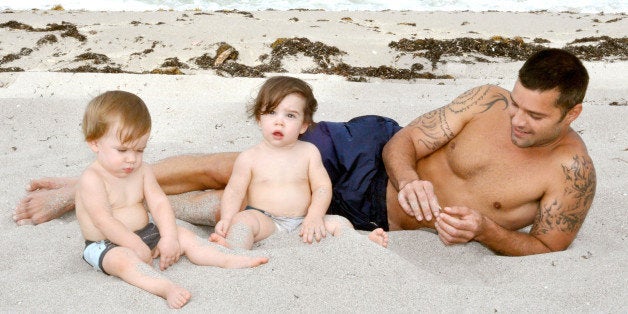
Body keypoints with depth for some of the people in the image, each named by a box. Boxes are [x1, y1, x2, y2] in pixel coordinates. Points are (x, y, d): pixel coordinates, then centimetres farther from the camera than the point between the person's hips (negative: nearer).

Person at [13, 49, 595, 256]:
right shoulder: (487, 102, -10)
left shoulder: (573, 172, -12)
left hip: (376, 218, 0)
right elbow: (404, 141, -6)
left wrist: (485, 230, -25)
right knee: (225, 168, -9)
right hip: (373, 158, 1)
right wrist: (409, 177, -29)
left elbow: (547, 248, -6)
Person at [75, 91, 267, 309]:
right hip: (106, 245, -7)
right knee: (123, 259, -37)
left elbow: (159, 203, -5)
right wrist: (137, 246, -25)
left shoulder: (142, 171, 2)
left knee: (184, 237, -3)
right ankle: (166, 288, -58)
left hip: (145, 234, 8)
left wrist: (169, 238, -18)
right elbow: (105, 221, -24)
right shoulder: (92, 179, -18)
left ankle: (230, 261, -8)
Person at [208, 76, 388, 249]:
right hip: (265, 222, -2)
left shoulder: (308, 152, 5)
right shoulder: (249, 157, 0)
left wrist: (314, 216, -16)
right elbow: (234, 191, -2)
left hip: (302, 223, 3)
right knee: (242, 220, -31)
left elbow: (322, 187, 1)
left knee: (339, 223, -13)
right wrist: (226, 219, -21)